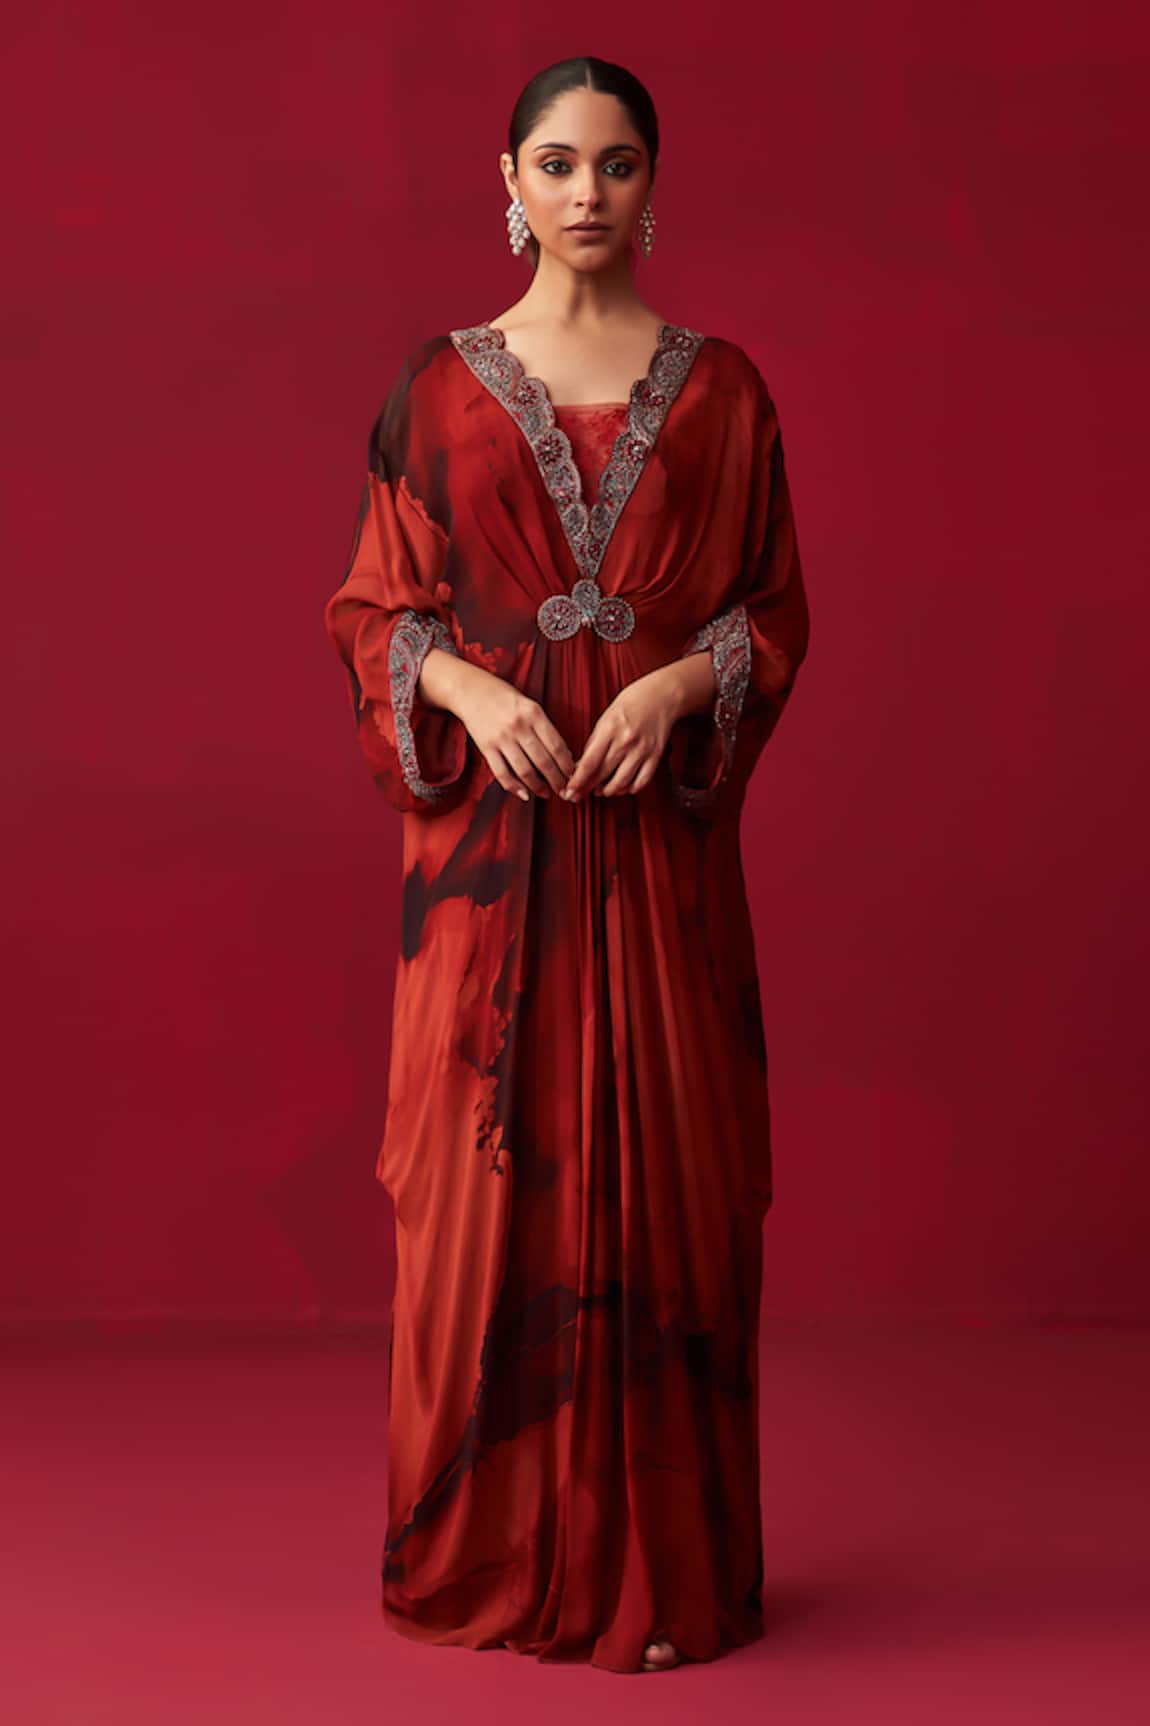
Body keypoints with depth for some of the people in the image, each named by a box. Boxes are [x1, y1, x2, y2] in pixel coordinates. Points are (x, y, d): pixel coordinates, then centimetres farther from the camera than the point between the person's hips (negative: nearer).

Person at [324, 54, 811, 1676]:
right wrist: (467, 688, -13)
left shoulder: (720, 388, 7)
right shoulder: (439, 383, 6)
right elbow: (374, 606, 6)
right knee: (485, 1172, 1)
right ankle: (485, 1552, 16)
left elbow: (776, 612, 7)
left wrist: (681, 685, -13)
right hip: (489, 836, 0)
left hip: (660, 834, 0)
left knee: (663, 1177, 1)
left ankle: (662, 1561, 13)